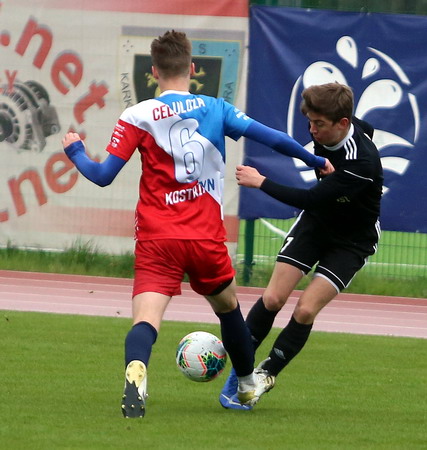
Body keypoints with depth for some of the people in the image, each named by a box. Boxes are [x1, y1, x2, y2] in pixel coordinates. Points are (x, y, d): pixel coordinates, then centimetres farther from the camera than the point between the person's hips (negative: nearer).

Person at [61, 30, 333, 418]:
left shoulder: (138, 117, -2)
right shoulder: (215, 109, 5)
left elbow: (103, 176, -3)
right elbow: (271, 138, 4)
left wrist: (75, 152, 17)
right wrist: (315, 161, 20)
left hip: (156, 241, -2)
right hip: (207, 239, 2)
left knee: (146, 318, -13)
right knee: (228, 306, 27)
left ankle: (135, 374, -44)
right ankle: (248, 384, 44)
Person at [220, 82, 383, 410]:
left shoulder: (362, 161, -36)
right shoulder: (328, 131, -13)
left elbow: (311, 200, -33)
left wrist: (261, 183, -26)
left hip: (352, 240, -6)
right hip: (315, 222, 6)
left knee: (306, 310, -17)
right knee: (273, 298, -9)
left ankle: (265, 376, 2)